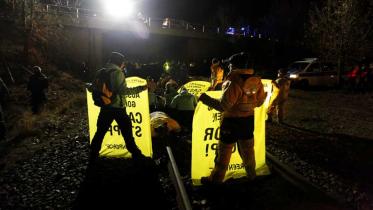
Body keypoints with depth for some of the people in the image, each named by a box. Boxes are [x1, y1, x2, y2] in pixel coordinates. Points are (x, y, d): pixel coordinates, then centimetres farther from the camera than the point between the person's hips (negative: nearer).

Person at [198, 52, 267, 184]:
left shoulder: (234, 83, -24)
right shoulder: (257, 82, -1)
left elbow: (223, 106, -25)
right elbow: (258, 102, 8)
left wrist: (205, 98, -17)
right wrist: (264, 95, 29)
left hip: (232, 121, -6)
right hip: (249, 120, 7)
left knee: (224, 151, 7)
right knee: (247, 149, 23)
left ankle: (216, 179, 20)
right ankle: (251, 174, 41)